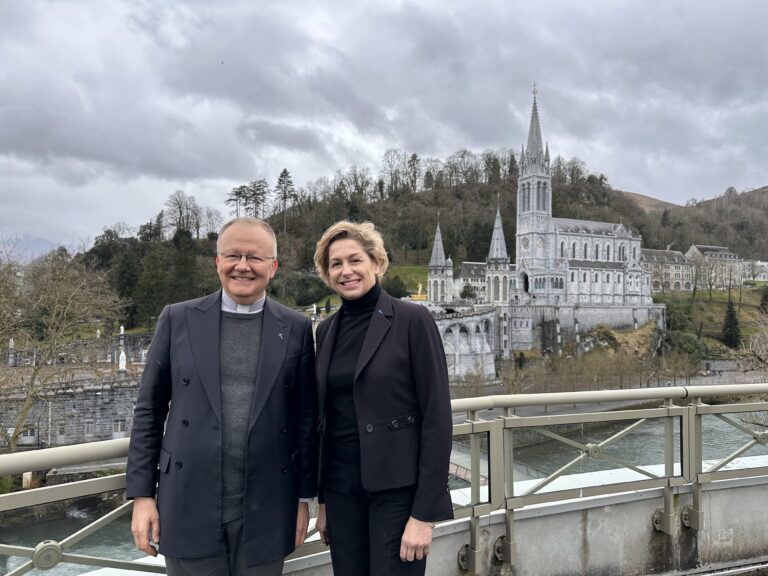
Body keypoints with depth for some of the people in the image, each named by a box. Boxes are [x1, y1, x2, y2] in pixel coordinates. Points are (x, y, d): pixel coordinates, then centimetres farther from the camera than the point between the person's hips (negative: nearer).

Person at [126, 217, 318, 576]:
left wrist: (304, 497, 5)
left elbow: (306, 419, 4)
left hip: (265, 511, 1)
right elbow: (149, 410, 3)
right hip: (189, 506, 0)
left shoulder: (296, 329, 1)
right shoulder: (178, 319, 1)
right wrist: (142, 494, 0)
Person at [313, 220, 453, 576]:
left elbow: (437, 418, -12)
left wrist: (425, 512, -15)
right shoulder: (327, 330, 6)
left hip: (397, 488, -5)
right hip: (342, 487, 5)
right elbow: (325, 417, 12)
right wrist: (322, 499, 12)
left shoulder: (413, 320, -10)